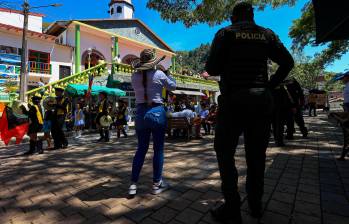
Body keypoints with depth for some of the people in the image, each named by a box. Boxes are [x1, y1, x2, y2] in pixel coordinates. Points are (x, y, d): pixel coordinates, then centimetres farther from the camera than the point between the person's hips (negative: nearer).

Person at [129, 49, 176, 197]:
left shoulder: (134, 76, 3)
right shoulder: (159, 74, -6)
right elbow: (172, 86, 9)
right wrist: (166, 73, 23)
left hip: (141, 113, 4)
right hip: (157, 112, -4)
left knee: (141, 149, 14)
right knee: (158, 149, 8)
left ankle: (133, 184, 17)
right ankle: (157, 184, 19)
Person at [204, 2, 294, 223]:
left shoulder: (226, 33, 3)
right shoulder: (267, 34, 14)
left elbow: (212, 68, -6)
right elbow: (288, 62, 11)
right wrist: (271, 85, 14)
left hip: (233, 99, -4)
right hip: (262, 99, 5)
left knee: (225, 152, 5)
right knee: (256, 153, 13)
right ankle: (256, 204, 23)